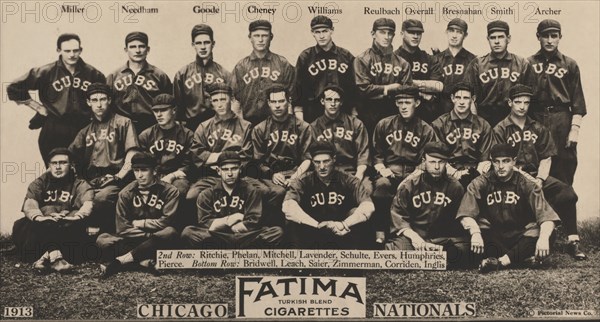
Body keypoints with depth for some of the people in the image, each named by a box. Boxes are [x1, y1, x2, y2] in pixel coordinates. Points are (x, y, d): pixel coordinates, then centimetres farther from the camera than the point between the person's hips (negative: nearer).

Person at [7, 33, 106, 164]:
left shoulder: (92, 73, 2)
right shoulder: (47, 72, -2)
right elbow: (14, 89, 2)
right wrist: (38, 107, 1)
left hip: (84, 133, 1)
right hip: (53, 133, -1)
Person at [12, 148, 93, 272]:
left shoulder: (79, 184, 10)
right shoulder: (39, 183, 14)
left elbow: (88, 203, -12)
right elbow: (29, 205, -6)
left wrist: (77, 216, -37)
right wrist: (38, 217, -32)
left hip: (68, 231, -2)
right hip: (43, 228, 2)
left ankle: (48, 256, -43)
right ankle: (54, 257, -43)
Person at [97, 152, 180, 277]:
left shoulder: (169, 191, -4)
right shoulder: (126, 193, 0)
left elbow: (165, 222, -13)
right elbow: (122, 228, -7)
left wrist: (138, 223, -5)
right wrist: (151, 235, -16)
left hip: (156, 242, -1)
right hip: (133, 240, 2)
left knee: (170, 232, -36)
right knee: (102, 240, -23)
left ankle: (121, 261, -31)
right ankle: (145, 261, -34)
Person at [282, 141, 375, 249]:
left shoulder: (348, 180, -4)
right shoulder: (304, 182, -6)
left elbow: (369, 207, -19)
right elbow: (287, 207, -26)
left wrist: (343, 224, -30)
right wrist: (319, 225, -32)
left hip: (343, 237, 1)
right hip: (313, 239, -1)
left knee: (359, 214, -25)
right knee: (293, 221, -27)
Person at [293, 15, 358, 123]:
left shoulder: (346, 56, 9)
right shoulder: (305, 57, 5)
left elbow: (353, 86, 11)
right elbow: (298, 87, 5)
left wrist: (354, 114, 7)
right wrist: (298, 112, -2)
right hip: (313, 114, -1)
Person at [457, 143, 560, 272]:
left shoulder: (526, 184, -3)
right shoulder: (480, 183, -2)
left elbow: (546, 216, -13)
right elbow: (465, 214, -14)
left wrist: (543, 238, -34)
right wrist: (475, 233, -34)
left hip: (520, 236, 0)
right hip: (491, 236, 0)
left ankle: (500, 261, -35)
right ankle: (523, 257, -30)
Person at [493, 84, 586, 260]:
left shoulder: (539, 129, 18)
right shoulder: (500, 130, 5)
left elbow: (546, 158, 13)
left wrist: (539, 179, -6)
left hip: (537, 176, 4)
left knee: (567, 192, -24)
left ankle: (572, 241, -15)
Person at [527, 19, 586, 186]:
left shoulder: (570, 65, 8)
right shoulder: (528, 64, 9)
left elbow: (577, 100, 5)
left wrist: (575, 128, -3)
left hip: (562, 120, 0)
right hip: (534, 120, 1)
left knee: (563, 171, -1)